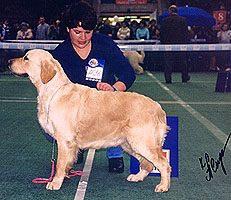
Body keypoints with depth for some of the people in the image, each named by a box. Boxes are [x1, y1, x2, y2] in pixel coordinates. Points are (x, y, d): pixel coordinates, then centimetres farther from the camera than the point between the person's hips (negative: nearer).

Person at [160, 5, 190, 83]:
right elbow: (186, 32, -1)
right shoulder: (183, 20, -1)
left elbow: (162, 33, 1)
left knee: (168, 63, 4)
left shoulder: (165, 20, -2)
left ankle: (168, 79, 1)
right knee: (183, 61, 13)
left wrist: (163, 43, 10)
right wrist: (185, 42, 5)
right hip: (181, 44, 1)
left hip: (168, 44, -1)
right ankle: (185, 77, 21)